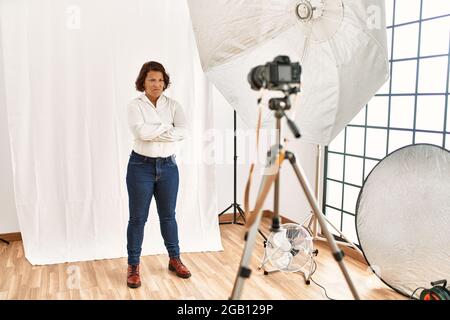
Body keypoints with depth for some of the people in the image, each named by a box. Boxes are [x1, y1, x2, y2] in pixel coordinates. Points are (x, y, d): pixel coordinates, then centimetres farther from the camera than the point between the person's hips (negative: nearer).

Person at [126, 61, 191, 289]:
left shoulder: (173, 105, 3)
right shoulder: (136, 105, -5)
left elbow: (184, 132, -13)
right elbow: (140, 131, -23)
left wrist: (153, 133, -17)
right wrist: (167, 127, -12)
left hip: (168, 166, 3)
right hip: (141, 166, -3)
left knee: (168, 215, 16)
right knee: (138, 218, 5)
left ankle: (175, 259, 31)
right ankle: (133, 266, 19)